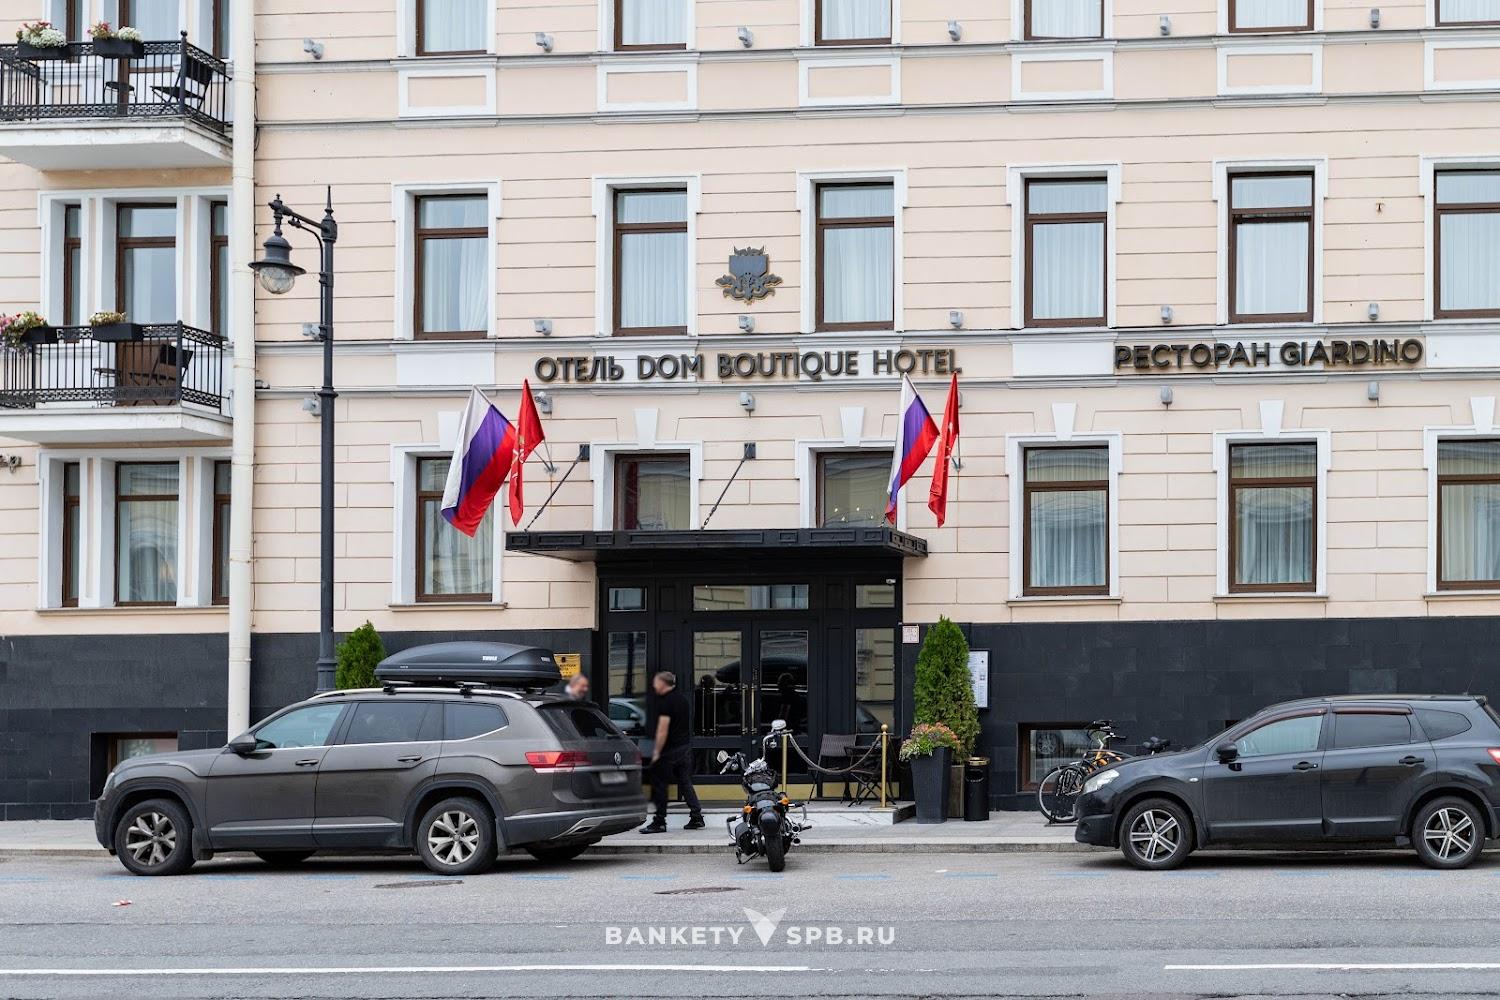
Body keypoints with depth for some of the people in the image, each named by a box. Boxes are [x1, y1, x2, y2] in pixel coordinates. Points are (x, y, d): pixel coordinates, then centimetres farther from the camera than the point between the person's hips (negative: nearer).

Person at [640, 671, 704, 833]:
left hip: (670, 748, -9)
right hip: (685, 746, 9)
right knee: (685, 783, 12)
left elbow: (663, 729, -21)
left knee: (659, 784, 0)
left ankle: (659, 822, 3)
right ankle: (696, 817, 8)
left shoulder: (665, 701, -16)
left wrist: (657, 752, -18)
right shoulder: (682, 698, 13)